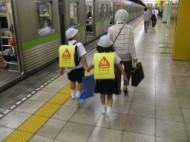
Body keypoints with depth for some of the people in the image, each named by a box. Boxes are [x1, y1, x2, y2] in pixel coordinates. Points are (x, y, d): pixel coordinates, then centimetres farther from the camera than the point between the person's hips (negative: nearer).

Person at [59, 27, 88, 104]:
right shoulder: (79, 45, -15)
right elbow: (82, 57, -23)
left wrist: (62, 68, 13)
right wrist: (86, 67, -18)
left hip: (69, 68, 6)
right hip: (78, 68, -6)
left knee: (72, 81, 25)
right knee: (80, 82, 13)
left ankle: (73, 94, 43)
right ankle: (78, 96, 12)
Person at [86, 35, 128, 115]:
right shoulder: (114, 55, -10)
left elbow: (93, 65, -3)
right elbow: (119, 67, -7)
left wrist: (88, 69, 19)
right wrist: (124, 76, 2)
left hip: (101, 78, 1)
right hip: (111, 78, 0)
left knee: (102, 94, 22)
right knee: (109, 96, 12)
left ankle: (103, 108, 37)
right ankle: (108, 108, -8)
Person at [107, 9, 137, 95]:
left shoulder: (111, 29, -8)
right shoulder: (129, 28, -10)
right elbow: (131, 44, -10)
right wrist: (134, 57, -2)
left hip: (116, 54, 1)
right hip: (127, 54, 0)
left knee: (117, 72, 16)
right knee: (127, 70, 24)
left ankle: (118, 89, 27)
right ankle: (125, 86, 19)